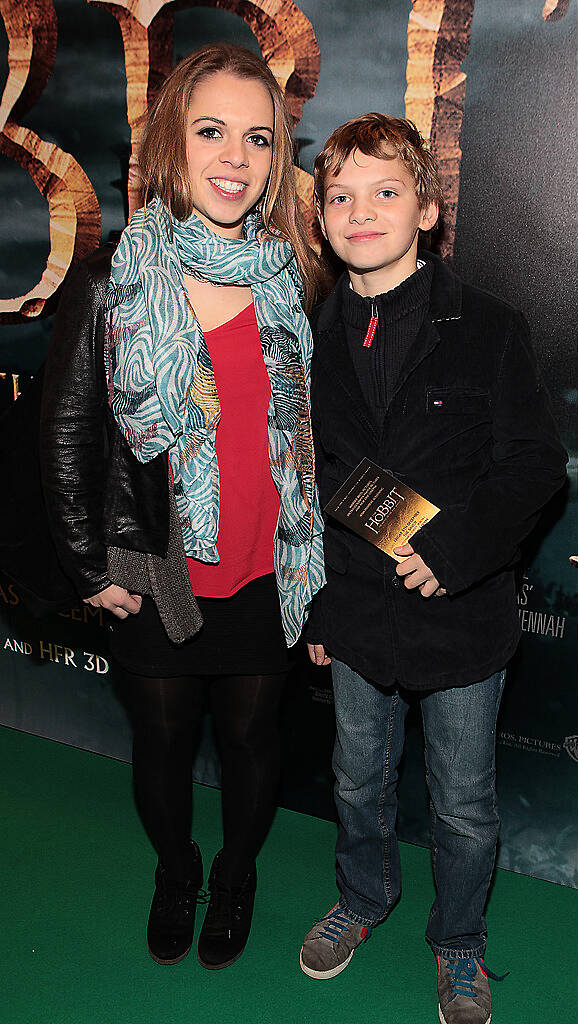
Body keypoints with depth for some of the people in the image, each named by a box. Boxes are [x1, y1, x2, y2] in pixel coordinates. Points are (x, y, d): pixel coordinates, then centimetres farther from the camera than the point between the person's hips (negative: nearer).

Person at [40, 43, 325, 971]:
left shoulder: (294, 284, -4)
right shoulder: (109, 285, -9)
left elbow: (315, 430, 5)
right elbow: (66, 432, -3)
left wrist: (317, 562, 5)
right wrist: (88, 565, -4)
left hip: (266, 575, 1)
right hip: (154, 579, -1)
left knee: (250, 736, 19)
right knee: (162, 743, 19)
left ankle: (238, 871, 48)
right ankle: (175, 869, 49)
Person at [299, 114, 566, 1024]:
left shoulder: (489, 329, -9)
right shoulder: (314, 341, 2)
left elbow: (537, 464, -10)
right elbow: (305, 485, 9)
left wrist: (456, 547, -23)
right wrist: (309, 603, 11)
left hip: (464, 614, -3)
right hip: (357, 609, 4)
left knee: (465, 807, 13)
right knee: (360, 779, 22)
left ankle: (459, 942, 40)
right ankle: (363, 897, 50)